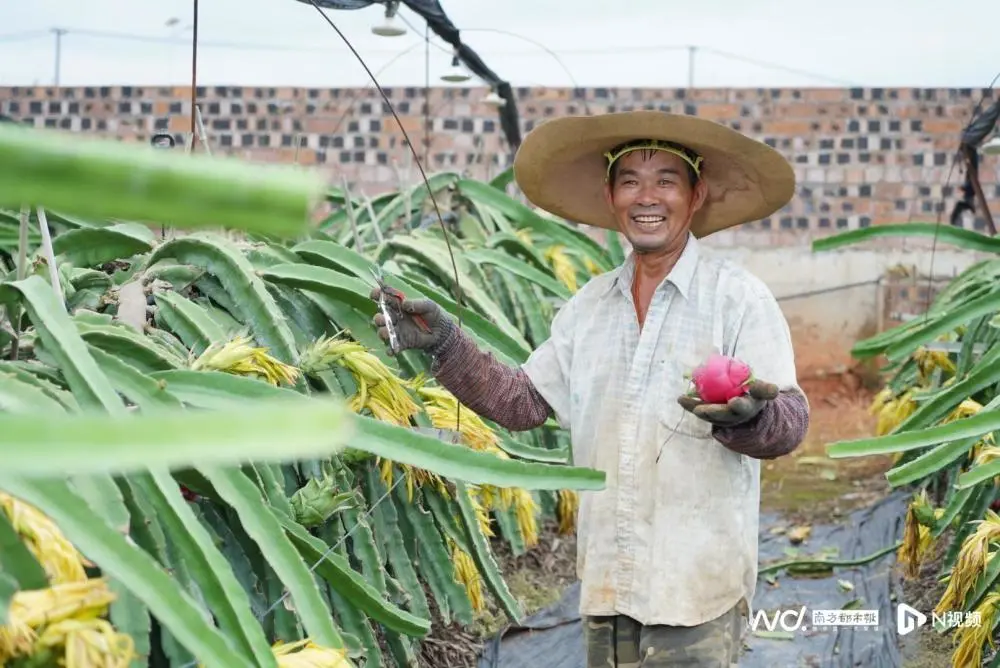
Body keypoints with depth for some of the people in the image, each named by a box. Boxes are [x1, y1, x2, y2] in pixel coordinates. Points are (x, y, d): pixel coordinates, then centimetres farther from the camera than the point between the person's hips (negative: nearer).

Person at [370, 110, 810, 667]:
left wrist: (750, 415, -35)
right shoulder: (589, 306, 12)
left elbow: (790, 422, -12)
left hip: (699, 586, -5)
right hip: (608, 581, 5)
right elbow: (523, 400, 16)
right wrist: (446, 344, 4)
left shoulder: (739, 297, -6)